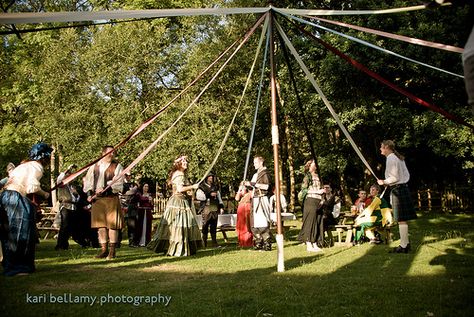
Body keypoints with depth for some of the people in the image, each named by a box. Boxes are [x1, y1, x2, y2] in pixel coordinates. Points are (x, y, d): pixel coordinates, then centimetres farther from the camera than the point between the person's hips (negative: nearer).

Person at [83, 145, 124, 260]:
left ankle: (112, 250, 5)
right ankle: (104, 249, 16)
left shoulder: (117, 166, 1)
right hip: (97, 199, 3)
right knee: (101, 224, 6)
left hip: (111, 199, -3)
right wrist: (89, 193, 1)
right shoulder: (95, 166, 12)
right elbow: (88, 180, 14)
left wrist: (105, 188, -20)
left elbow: (118, 182, -8)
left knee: (112, 224, -3)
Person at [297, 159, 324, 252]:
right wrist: (318, 191, -13)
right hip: (310, 200, -8)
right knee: (310, 222, -7)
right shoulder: (308, 176, -3)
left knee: (317, 223, 7)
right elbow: (304, 189, -12)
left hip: (318, 202, 8)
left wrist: (322, 191, 7)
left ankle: (315, 244, 11)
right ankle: (309, 245, -4)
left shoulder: (317, 176, 20)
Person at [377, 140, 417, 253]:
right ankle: (406, 243, 19)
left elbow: (395, 177, -19)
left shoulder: (391, 158, -13)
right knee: (403, 219, 13)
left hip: (397, 189, -10)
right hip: (403, 187, 10)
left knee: (401, 219, -6)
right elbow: (407, 175, 18)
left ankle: (403, 246, -3)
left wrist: (384, 182, -5)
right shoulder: (398, 157, 16)